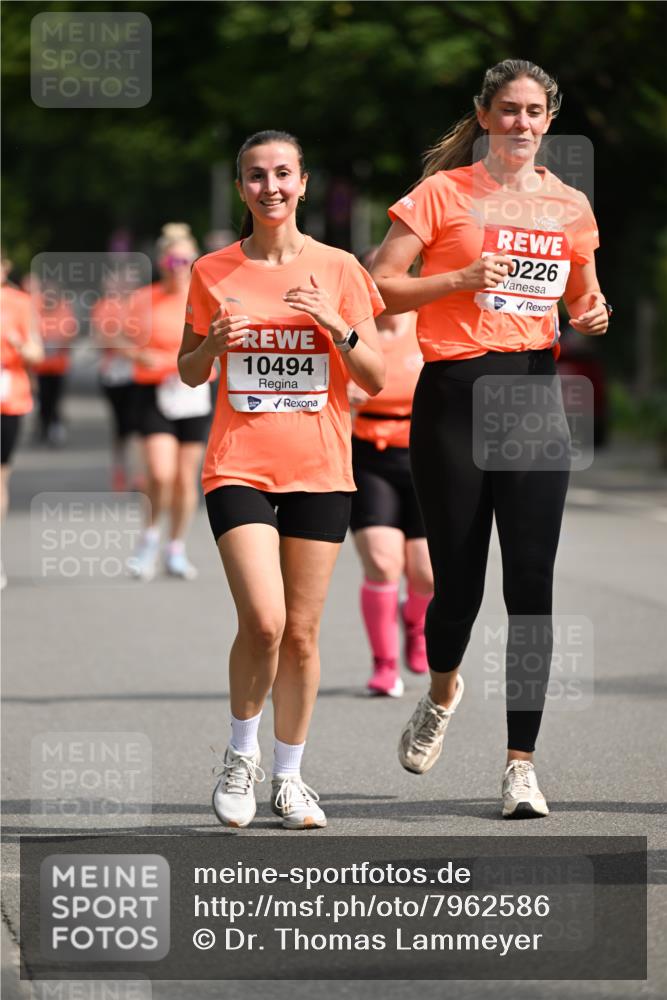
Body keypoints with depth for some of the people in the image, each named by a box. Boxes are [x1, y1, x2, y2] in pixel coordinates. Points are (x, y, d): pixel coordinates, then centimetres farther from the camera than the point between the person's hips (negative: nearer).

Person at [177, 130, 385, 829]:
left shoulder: (337, 270, 3)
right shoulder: (213, 272, 4)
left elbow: (375, 379, 3)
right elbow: (189, 373, 13)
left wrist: (337, 326, -15)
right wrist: (212, 345, -9)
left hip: (319, 472, 1)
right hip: (238, 468, -1)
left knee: (302, 634, 3)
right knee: (263, 621, -17)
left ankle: (288, 777, 18)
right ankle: (241, 753, 6)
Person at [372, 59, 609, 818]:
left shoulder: (568, 205, 11)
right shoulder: (443, 192, 0)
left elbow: (582, 295, 24)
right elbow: (379, 288, -3)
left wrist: (592, 316, 2)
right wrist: (460, 280, -15)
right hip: (454, 392, -2)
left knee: (531, 584, -5)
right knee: (458, 580, 1)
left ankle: (521, 764, -1)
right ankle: (443, 691, 35)